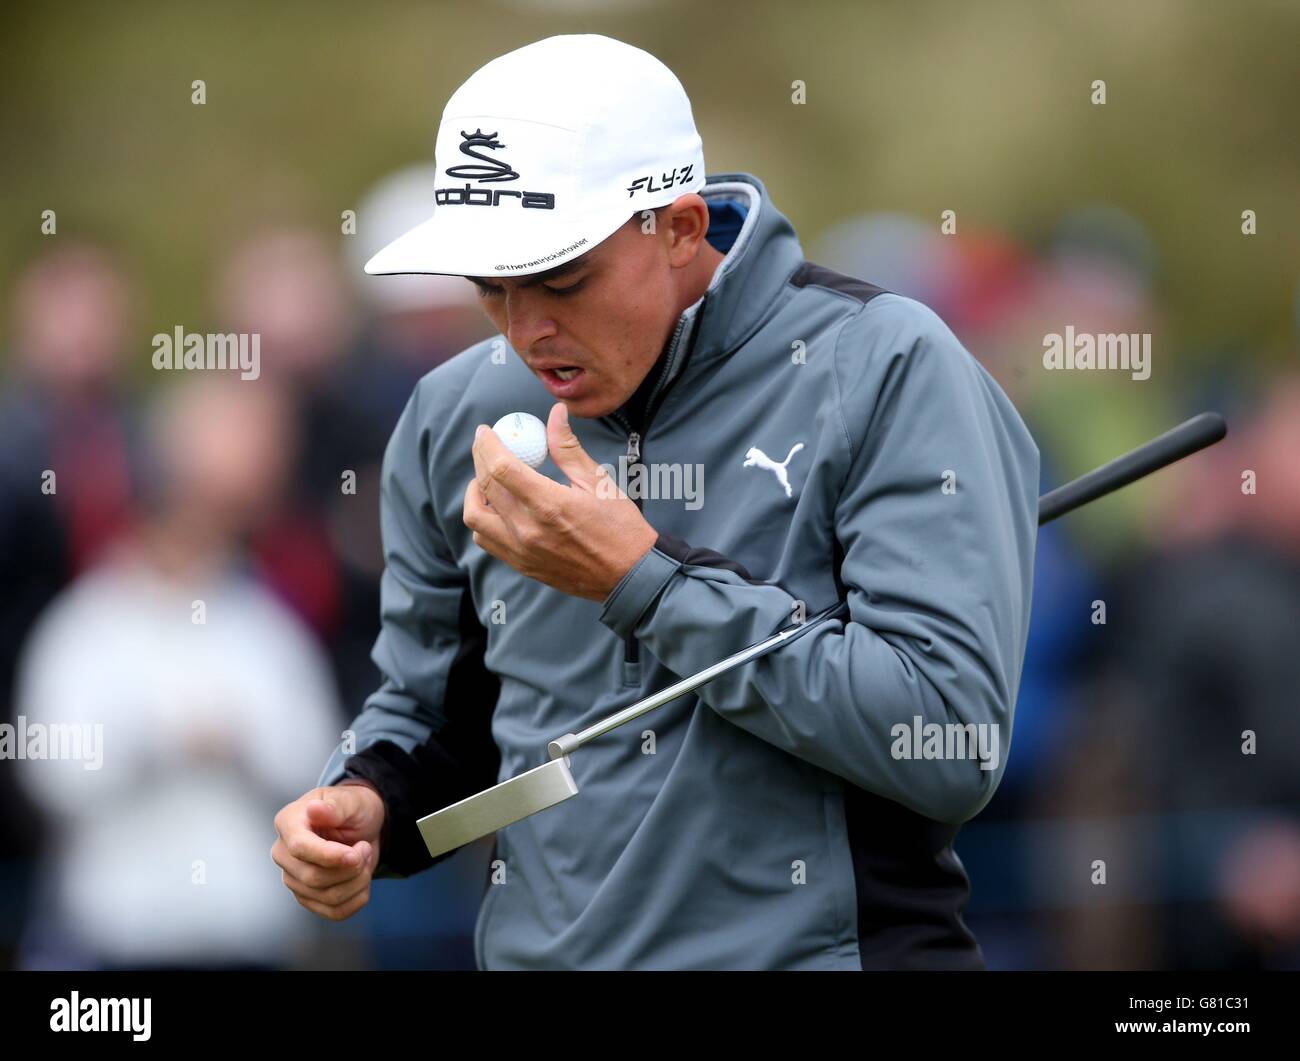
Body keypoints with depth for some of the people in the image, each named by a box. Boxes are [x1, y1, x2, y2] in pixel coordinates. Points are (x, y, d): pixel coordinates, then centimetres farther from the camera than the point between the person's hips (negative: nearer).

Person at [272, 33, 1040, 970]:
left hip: (822, 946, -4)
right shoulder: (457, 417, 8)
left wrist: (643, 579, -16)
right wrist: (367, 802, -1)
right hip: (539, 949, 4)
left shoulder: (887, 373, -8)